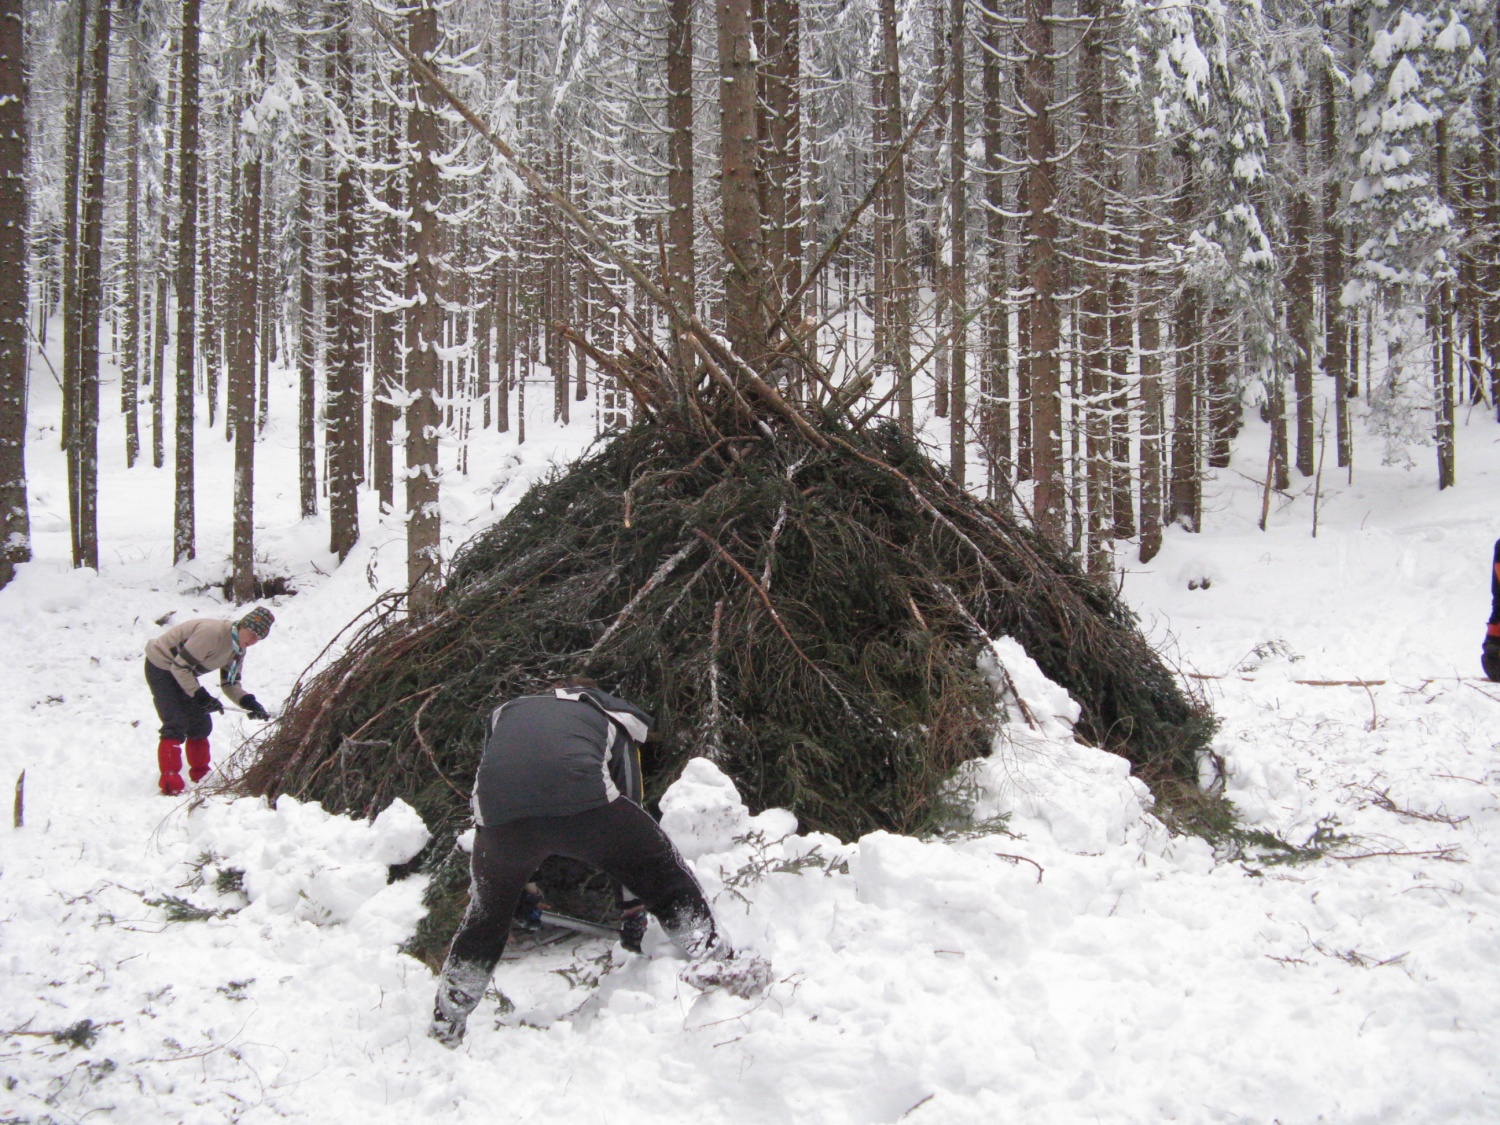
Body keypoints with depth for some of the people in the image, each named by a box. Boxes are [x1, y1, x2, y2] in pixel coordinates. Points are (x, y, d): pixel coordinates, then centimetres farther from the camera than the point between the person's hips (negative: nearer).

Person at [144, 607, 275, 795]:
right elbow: (179, 666, -29)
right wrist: (201, 695, -29)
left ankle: (200, 774, 24)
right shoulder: (212, 632, -32)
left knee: (201, 723, 10)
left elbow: (230, 685, 1)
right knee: (176, 725, -17)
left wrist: (249, 703, -17)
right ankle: (170, 781, -17)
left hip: (182, 672, 9)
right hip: (160, 666, -9)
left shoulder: (238, 649, -3)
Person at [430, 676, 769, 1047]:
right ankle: (712, 956, 6)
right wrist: (632, 916, 41)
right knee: (664, 872, 18)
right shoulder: (613, 720, 35)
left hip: (499, 812, 3)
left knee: (486, 913, 25)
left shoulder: (506, 712, 41)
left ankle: (445, 1025, 33)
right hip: (583, 802, -2)